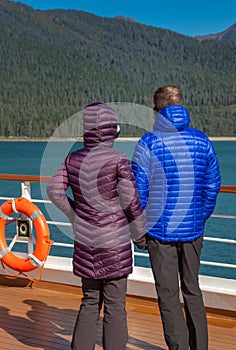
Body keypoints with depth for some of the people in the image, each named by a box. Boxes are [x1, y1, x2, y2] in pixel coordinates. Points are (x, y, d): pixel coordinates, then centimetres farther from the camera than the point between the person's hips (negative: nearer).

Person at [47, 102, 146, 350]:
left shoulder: (74, 158, 1)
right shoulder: (119, 160, -15)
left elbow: (55, 190, 1)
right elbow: (131, 202, -13)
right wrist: (140, 234, 2)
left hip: (85, 243, 5)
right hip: (114, 243, -5)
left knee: (90, 302, 18)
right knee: (115, 306, 6)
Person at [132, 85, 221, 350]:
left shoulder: (148, 143, -10)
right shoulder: (202, 141, 2)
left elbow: (138, 190, -10)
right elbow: (213, 185, 7)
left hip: (160, 229, -4)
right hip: (193, 229, 4)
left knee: (168, 295, 4)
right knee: (192, 290, 18)